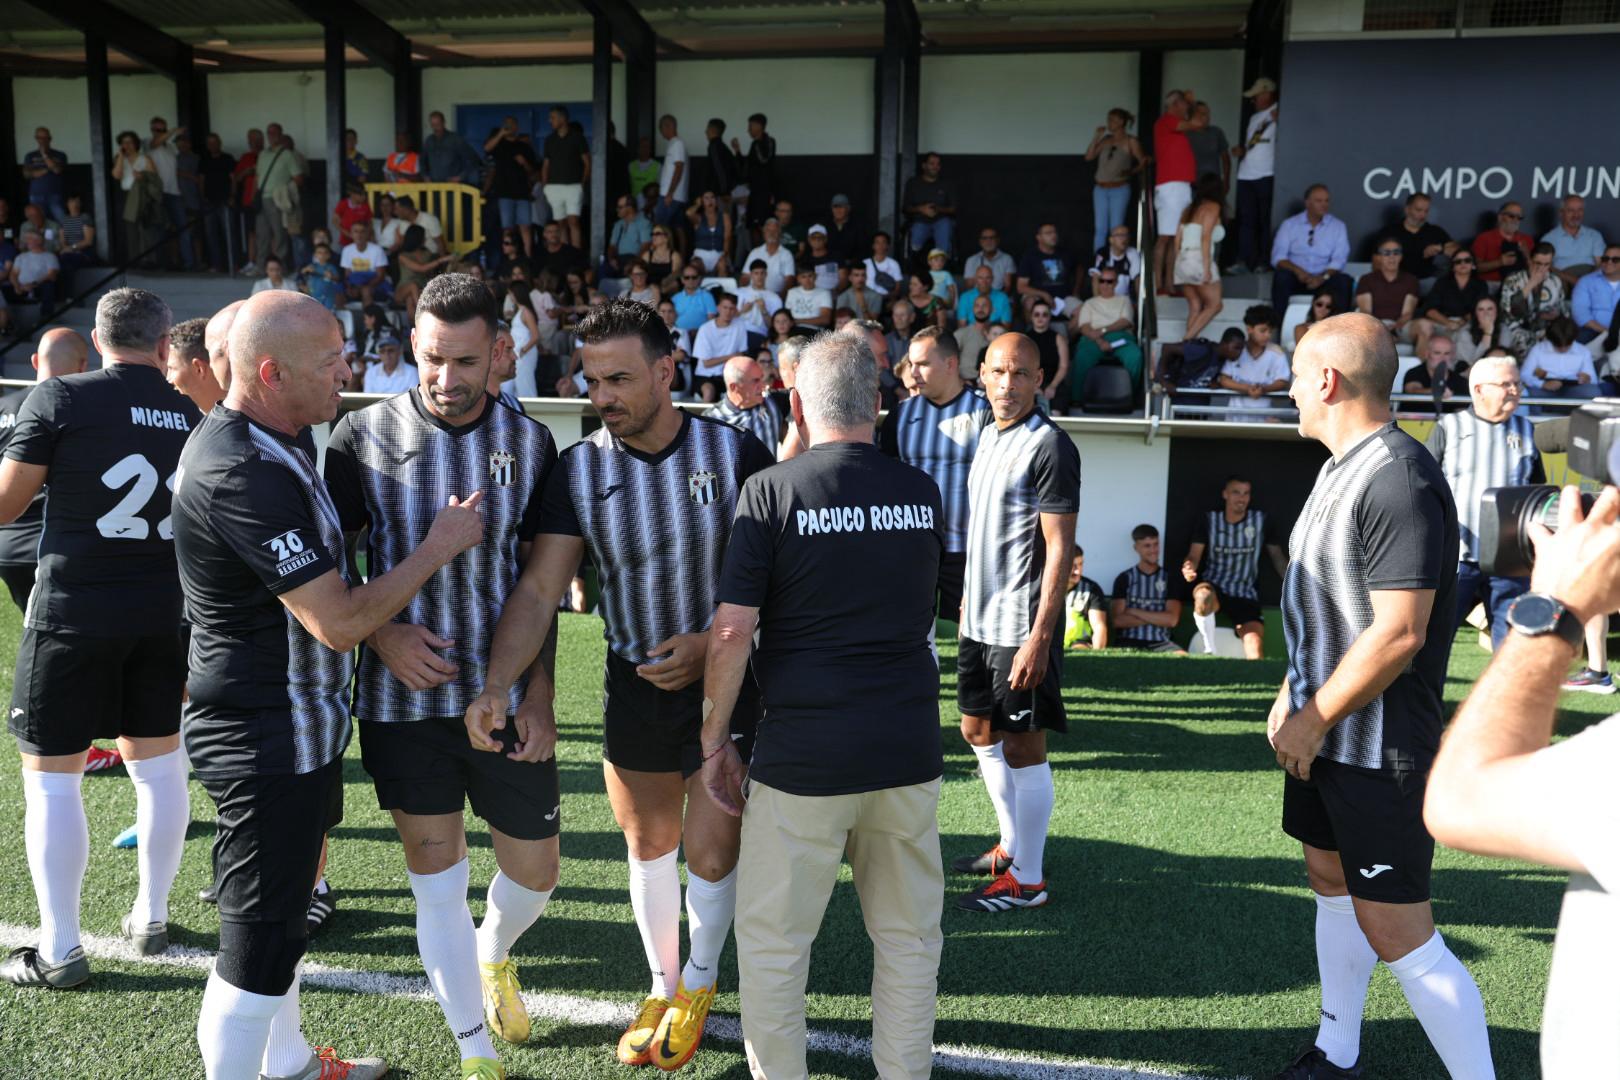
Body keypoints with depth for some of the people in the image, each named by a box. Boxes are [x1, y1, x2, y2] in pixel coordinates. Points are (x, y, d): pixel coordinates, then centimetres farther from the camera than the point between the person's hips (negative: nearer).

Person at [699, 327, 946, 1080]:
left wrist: (714, 741, -1)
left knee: (772, 941, 11)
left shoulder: (771, 491, -8)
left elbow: (732, 633, -12)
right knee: (909, 938, 16)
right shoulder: (922, 493, 5)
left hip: (803, 756, -4)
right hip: (910, 749, 4)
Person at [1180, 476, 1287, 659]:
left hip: (1246, 596, 1)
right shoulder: (1208, 519, -1)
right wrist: (1189, 568, -30)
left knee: (1255, 653, -19)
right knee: (1203, 595, -38)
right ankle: (1209, 650, -18)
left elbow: (1278, 558, 8)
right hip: (1214, 588, -1)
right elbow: (1194, 556, -6)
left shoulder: (1262, 520, 1)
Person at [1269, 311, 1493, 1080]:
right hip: (1323, 733, 10)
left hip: (1380, 750, -10)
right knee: (1330, 881, 20)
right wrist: (1292, 695, 14)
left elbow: (1399, 632, -26)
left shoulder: (1399, 481, -22)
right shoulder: (1342, 467, 10)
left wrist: (1315, 722, -18)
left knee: (1397, 935, -6)